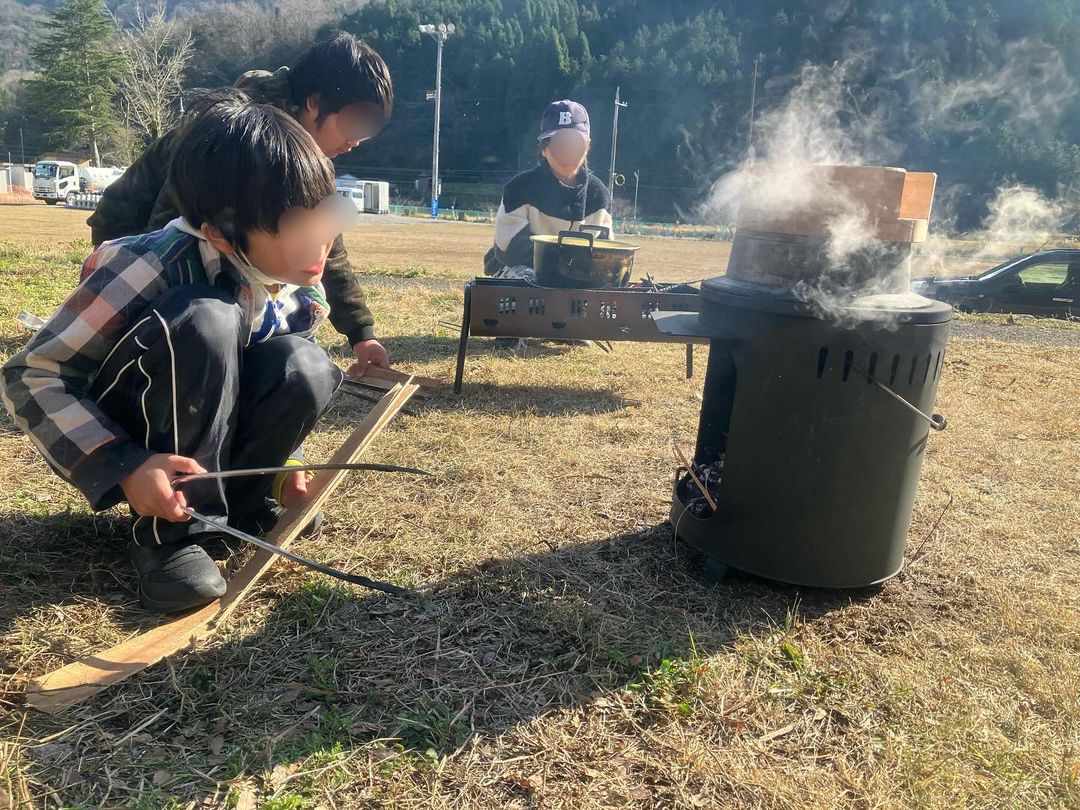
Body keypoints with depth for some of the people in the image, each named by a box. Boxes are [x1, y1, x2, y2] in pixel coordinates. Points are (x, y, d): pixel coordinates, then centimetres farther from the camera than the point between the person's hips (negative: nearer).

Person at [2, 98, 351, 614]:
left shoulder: (302, 290, -10)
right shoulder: (152, 269, -29)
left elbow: (289, 388, 8)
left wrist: (283, 460, -8)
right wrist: (123, 468, -35)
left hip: (213, 447, 5)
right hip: (124, 443, -4)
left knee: (302, 368, -25)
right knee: (204, 323, -34)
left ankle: (239, 501, -2)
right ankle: (170, 533, -20)